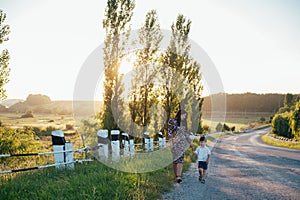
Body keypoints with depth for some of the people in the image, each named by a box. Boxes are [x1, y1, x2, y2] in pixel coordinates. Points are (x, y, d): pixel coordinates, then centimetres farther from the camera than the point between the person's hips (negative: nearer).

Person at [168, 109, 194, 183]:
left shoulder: (183, 123, 12)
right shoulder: (172, 121, -3)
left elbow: (186, 134, 19)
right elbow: (169, 132, -9)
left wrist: (190, 143, 18)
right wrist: (171, 141, -19)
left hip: (182, 143, 3)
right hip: (174, 142, -3)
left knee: (180, 159, -12)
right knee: (175, 159, 5)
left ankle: (179, 176, -21)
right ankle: (176, 176, 16)